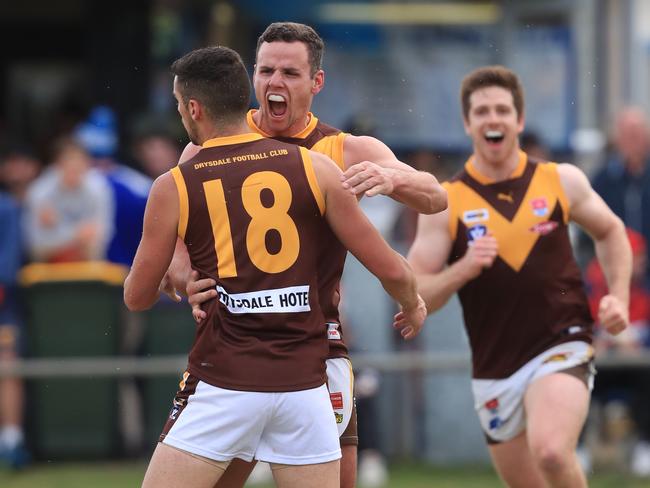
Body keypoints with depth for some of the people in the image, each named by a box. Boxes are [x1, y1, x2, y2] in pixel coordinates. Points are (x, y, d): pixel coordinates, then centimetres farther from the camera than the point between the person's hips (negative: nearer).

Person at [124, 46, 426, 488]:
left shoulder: (174, 188, -1)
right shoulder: (315, 168, 2)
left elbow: (137, 299, 10)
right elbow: (390, 269, 3)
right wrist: (413, 305, 26)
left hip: (224, 382, -2)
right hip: (303, 384, 2)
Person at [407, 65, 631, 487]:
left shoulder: (562, 181, 2)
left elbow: (610, 231, 20)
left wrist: (619, 298, 6)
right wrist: (463, 269, -22)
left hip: (561, 350, -2)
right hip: (494, 369, 2)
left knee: (551, 451, -29)